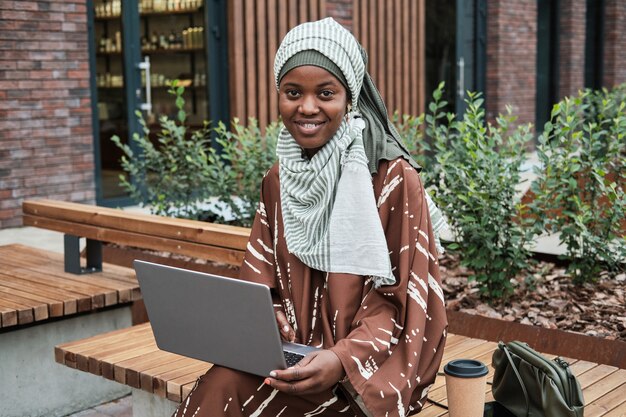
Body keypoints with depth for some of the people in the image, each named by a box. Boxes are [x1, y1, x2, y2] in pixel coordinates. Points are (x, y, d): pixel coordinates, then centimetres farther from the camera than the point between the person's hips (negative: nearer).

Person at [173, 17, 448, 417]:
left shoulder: (394, 178, -11)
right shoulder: (278, 180, 7)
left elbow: (403, 298, -11)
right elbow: (260, 277, 10)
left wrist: (344, 358, -26)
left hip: (369, 364, -5)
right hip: (293, 350, 5)